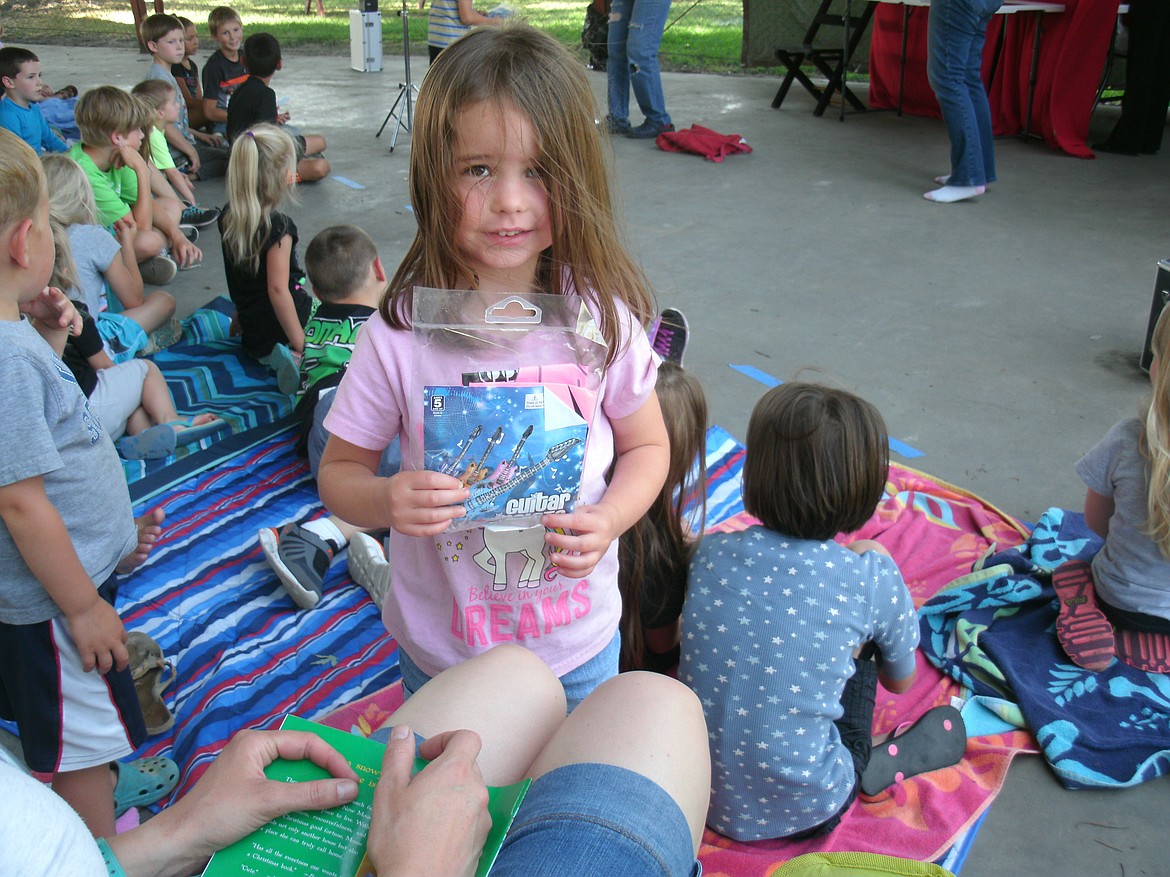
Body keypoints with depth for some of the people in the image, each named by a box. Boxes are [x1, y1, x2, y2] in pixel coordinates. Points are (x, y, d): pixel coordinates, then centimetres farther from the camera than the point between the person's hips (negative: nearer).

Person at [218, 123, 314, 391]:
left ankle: (270, 355, 1)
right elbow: (278, 288, -23)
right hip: (277, 328, -7)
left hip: (251, 331, 7)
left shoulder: (228, 218, 1)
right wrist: (299, 342, -20)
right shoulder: (278, 227, -22)